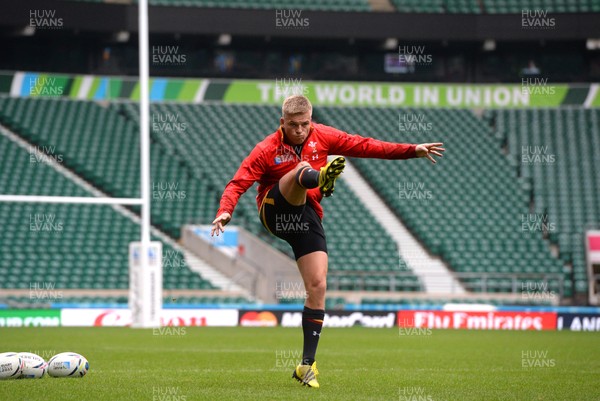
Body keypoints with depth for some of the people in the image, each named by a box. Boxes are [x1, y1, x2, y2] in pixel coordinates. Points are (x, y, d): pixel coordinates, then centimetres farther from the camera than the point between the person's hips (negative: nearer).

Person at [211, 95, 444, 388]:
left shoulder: (323, 137, 5)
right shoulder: (268, 149, -6)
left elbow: (365, 146, 7)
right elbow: (238, 183, -11)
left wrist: (412, 151, 4)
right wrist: (225, 212, -31)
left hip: (306, 217, 4)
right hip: (275, 211, -4)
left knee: (317, 285, -8)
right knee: (303, 168, -29)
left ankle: (307, 365, -2)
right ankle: (320, 178, -71)